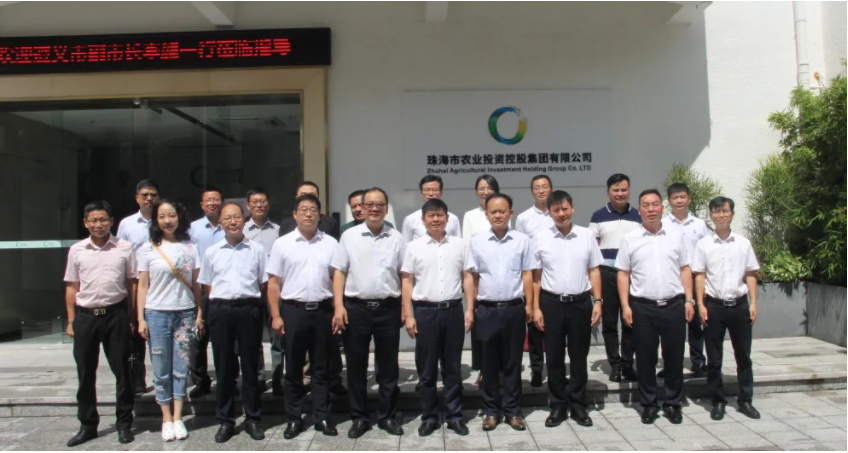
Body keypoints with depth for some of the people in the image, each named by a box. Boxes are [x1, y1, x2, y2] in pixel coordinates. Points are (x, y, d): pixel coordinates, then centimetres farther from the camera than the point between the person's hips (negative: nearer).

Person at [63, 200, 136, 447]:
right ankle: (87, 425, 24)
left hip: (115, 314, -2)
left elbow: (132, 284, 2)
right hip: (85, 315, 2)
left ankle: (124, 423, 18)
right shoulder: (76, 250, 4)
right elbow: (71, 287, 9)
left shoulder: (124, 248, -1)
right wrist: (71, 320, 6)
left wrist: (132, 317, -1)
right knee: (85, 373, 10)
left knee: (121, 370, 6)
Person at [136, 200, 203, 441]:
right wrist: (141, 319, -2)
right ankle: (167, 419, 15)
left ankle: (178, 418, 13)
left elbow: (196, 283, 5)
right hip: (157, 314, -1)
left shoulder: (189, 247, 4)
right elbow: (142, 286, 2)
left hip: (185, 313, 1)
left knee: (181, 368, 4)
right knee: (162, 370, 4)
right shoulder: (147, 250, 2)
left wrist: (199, 313, 1)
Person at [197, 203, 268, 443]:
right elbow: (207, 285, 13)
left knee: (250, 365, 6)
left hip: (249, 310, -1)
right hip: (220, 310, 2)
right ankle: (225, 420, 19)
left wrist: (248, 298, 0)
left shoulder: (257, 250, 3)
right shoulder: (211, 252, 10)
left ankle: (252, 418, 17)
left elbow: (263, 284, 7)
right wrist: (217, 305, 4)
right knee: (223, 367, 8)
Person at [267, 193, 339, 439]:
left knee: (321, 368, 9)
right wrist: (276, 316, -4)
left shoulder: (331, 243, 4)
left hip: (322, 310, 1)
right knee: (293, 369, 9)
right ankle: (294, 419, 20)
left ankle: (322, 417, 20)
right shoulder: (282, 244, 2)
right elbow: (274, 282, 2)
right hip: (293, 311, 0)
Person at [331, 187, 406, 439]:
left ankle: (387, 416, 24)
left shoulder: (396, 238, 5)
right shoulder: (349, 236, 3)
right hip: (356, 308, 0)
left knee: (388, 367, 10)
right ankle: (359, 417, 22)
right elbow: (339, 272, 2)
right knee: (356, 366, 8)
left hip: (388, 309, 1)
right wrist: (338, 306, -7)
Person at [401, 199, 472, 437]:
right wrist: (408, 315, -4)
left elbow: (467, 278, 7)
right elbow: (406, 282, 2)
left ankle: (454, 415, 20)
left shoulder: (459, 245, 5)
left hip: (453, 310, 1)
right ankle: (429, 416, 19)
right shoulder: (414, 247, 2)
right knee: (427, 369, 8)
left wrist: (469, 310, 0)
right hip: (425, 311, -1)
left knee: (453, 367, 10)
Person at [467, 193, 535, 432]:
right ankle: (490, 410, 21)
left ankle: (512, 409, 21)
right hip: (486, 310, 0)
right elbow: (472, 277, 3)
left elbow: (527, 275, 4)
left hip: (514, 309, 0)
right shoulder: (477, 241, 1)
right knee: (489, 363, 9)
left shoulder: (522, 240, 0)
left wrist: (529, 305, 0)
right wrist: (470, 309, 1)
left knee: (512, 363, 9)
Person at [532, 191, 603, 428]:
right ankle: (557, 406, 20)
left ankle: (578, 405, 23)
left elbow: (594, 271, 6)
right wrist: (536, 308, -3)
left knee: (579, 357, 10)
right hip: (551, 303, -1)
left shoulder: (587, 236, 2)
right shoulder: (541, 239, -1)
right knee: (554, 358, 8)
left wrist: (597, 301, -1)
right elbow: (535, 276, 1)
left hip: (581, 302, 1)